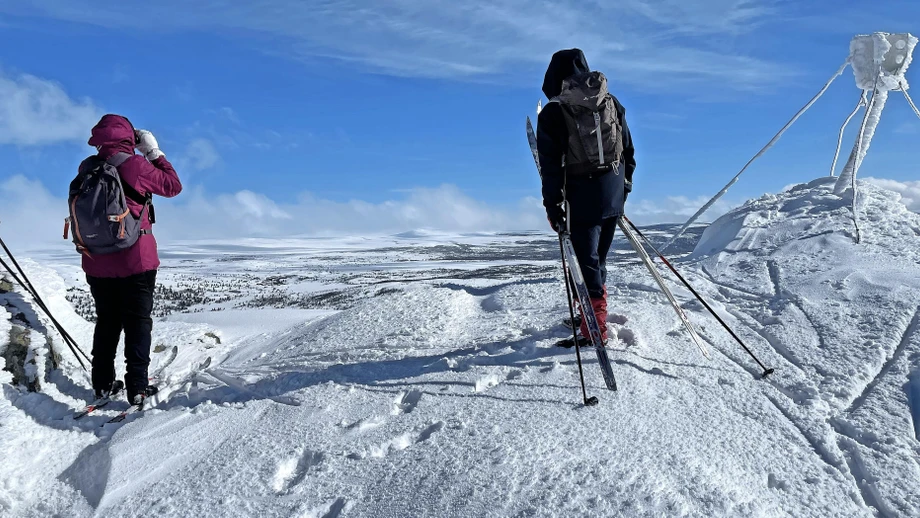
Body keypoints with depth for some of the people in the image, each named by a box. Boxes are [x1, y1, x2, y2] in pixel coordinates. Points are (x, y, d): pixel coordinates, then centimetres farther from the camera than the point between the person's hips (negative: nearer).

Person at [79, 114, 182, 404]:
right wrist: (154, 152, 4)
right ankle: (137, 388, 2)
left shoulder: (87, 168, 0)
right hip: (135, 261, -5)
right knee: (138, 322, 3)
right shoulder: (135, 165, -15)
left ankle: (103, 384, 21)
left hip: (97, 262, 5)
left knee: (106, 321, 16)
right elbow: (173, 186, -3)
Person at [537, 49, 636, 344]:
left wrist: (552, 205, -8)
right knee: (599, 253, 19)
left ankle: (596, 324, 4)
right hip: (614, 190, 6)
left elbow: (551, 164, -12)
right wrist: (625, 184, 22)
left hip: (582, 194, -5)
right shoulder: (611, 103, 7)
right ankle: (594, 305, 32)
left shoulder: (553, 113, -10)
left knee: (587, 257, 1)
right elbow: (628, 149, 13)